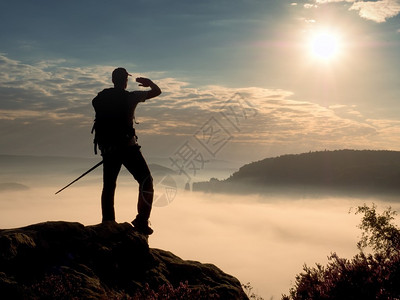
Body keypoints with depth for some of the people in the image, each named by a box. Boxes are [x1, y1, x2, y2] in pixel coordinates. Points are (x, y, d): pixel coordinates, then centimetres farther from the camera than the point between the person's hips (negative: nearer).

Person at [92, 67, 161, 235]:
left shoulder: (101, 98, 6)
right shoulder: (129, 97, -8)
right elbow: (157, 91, 0)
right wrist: (149, 83, 17)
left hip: (107, 148, 5)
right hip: (127, 146, -5)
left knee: (108, 186, 16)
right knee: (146, 182, 5)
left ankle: (107, 224, 17)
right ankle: (141, 221, -5)